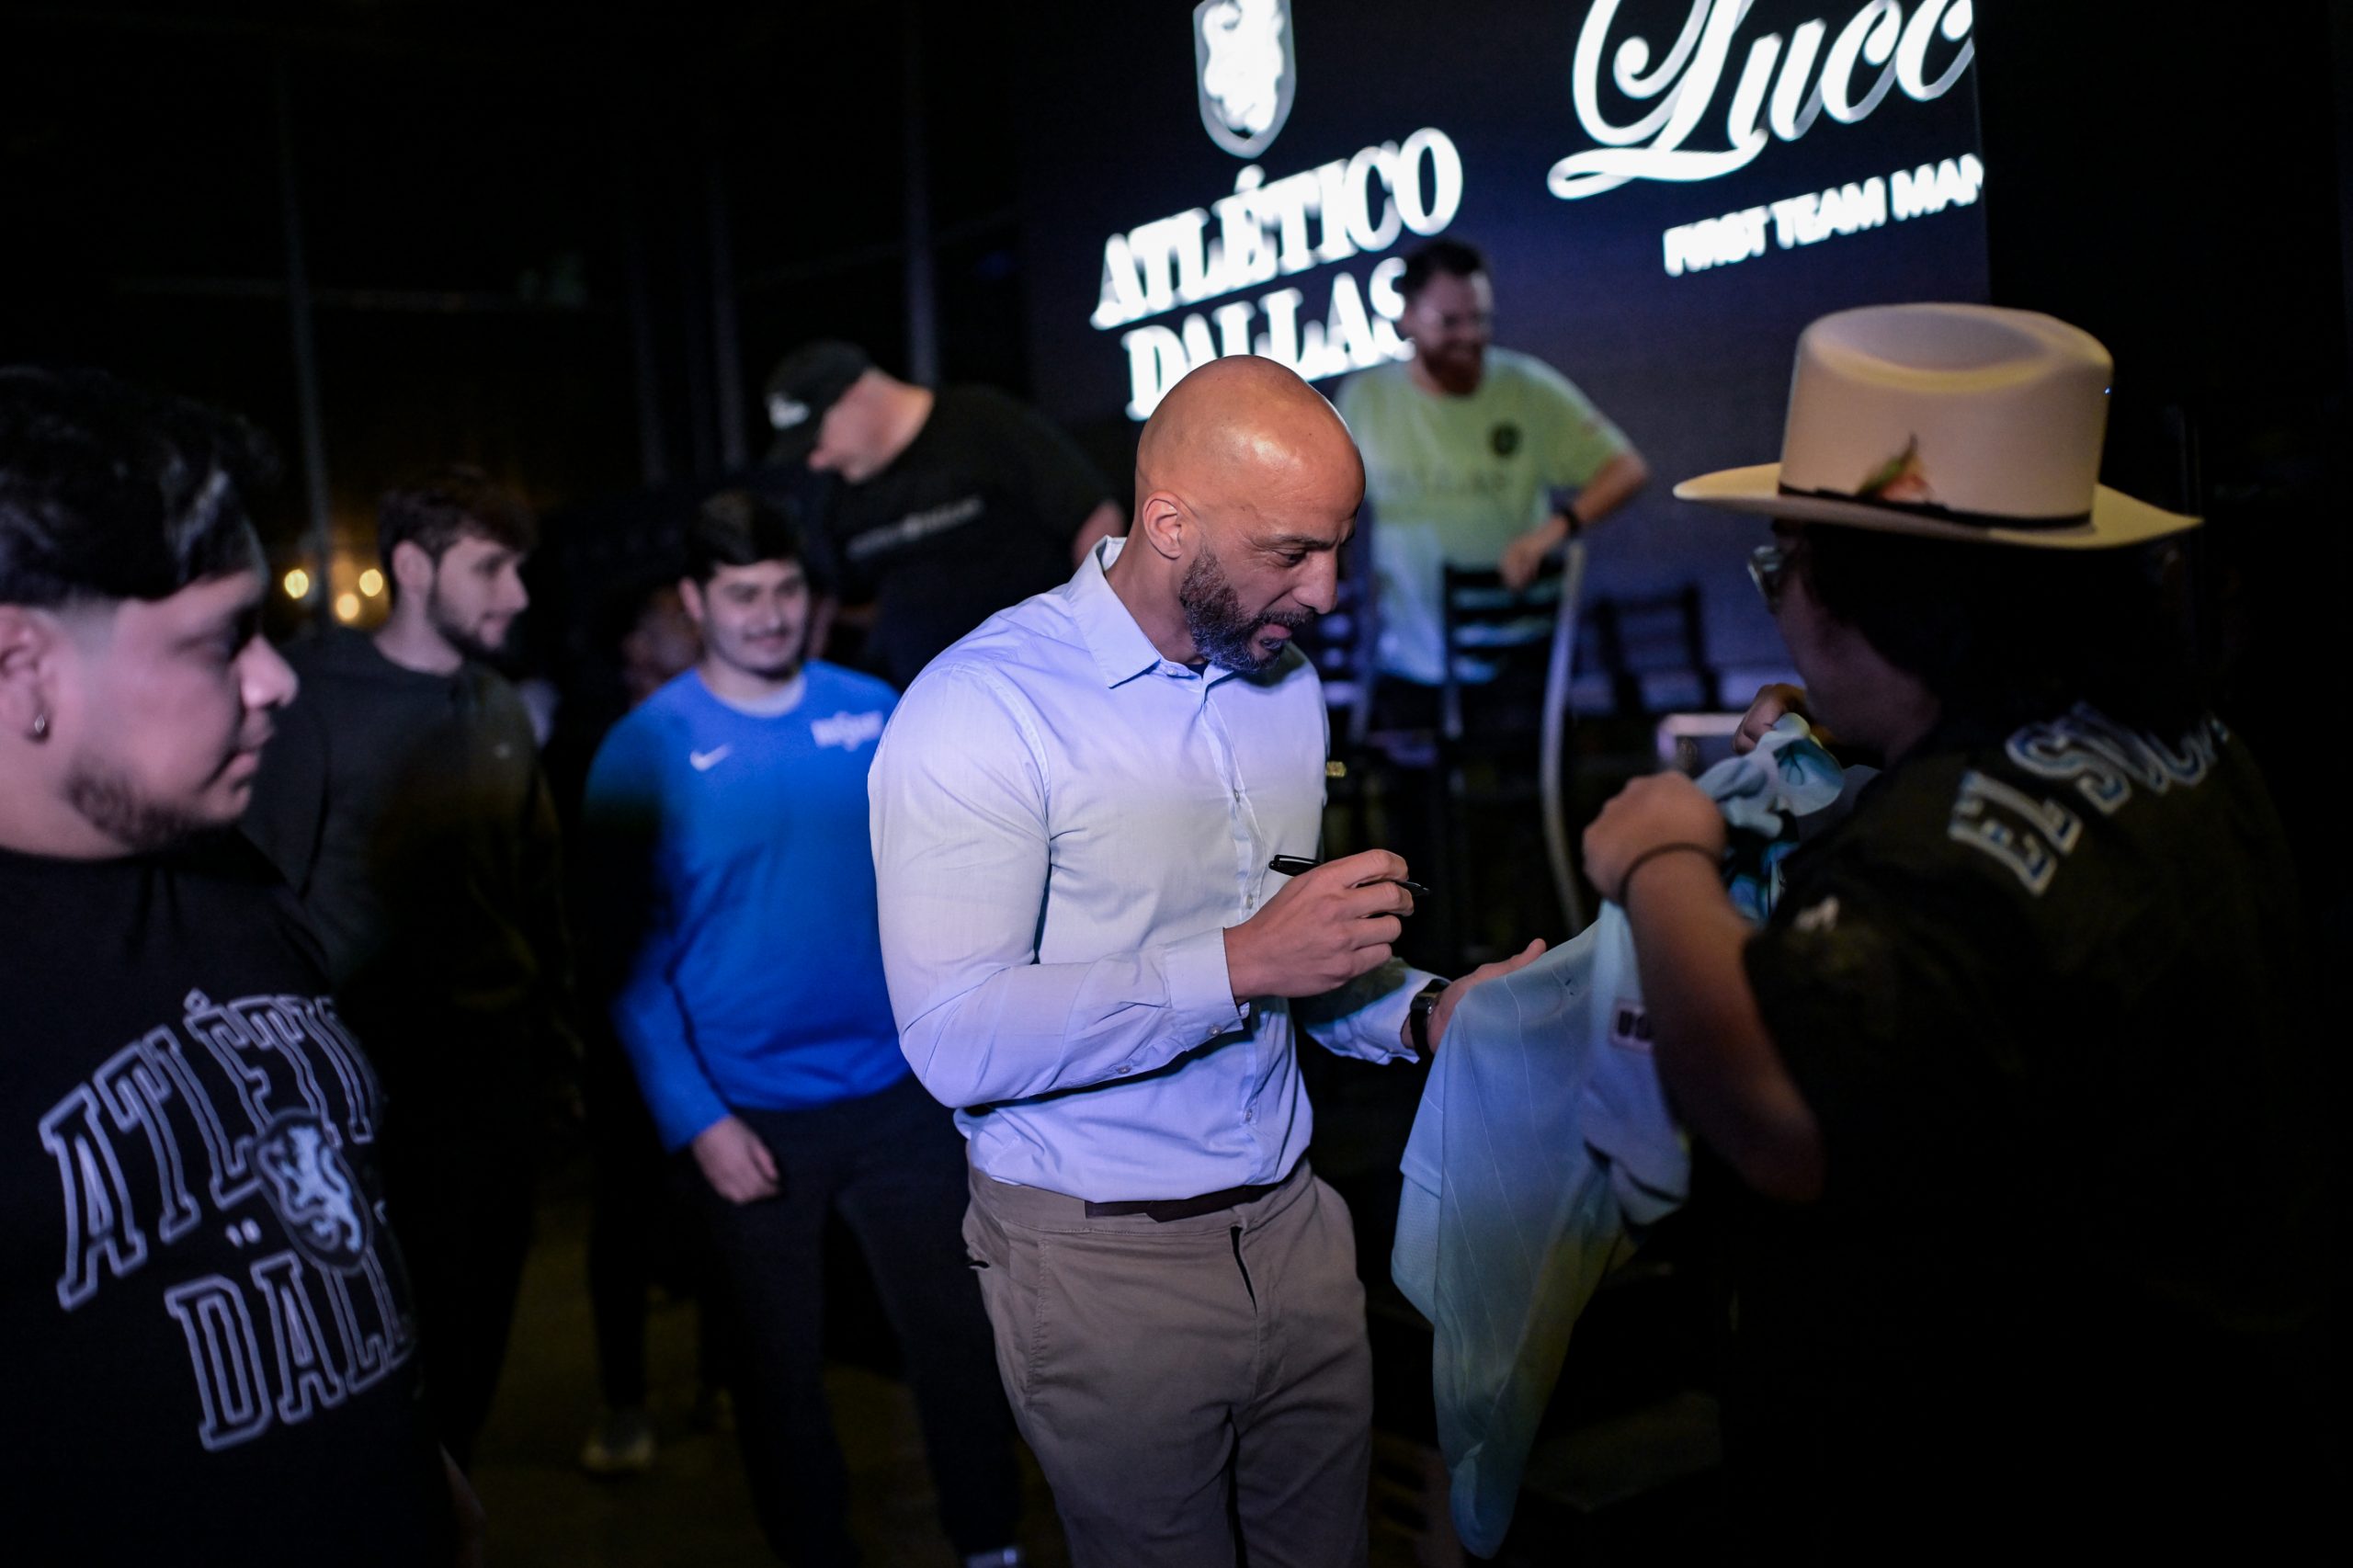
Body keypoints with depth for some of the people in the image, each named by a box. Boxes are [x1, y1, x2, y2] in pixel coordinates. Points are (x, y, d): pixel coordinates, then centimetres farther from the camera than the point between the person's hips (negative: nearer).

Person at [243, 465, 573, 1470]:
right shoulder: (315, 701, -9)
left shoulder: (500, 710, 9)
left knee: (481, 1313, 12)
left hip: (499, 1072, 5)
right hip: (374, 1079, -5)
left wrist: (555, 1026, 13)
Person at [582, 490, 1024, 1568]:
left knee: (954, 1335, 10)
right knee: (780, 1366, 15)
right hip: (750, 1116, -2)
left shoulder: (873, 711, 1)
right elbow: (632, 953, -7)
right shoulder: (648, 748, -6)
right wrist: (694, 1118, -12)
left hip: (898, 1093, 2)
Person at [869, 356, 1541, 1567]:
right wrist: (1241, 963, -27)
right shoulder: (984, 707, -16)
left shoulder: (1287, 684, 8)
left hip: (1293, 1226, 7)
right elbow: (956, 1040, -25)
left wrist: (1420, 1013, -1)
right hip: (1103, 1264, -6)